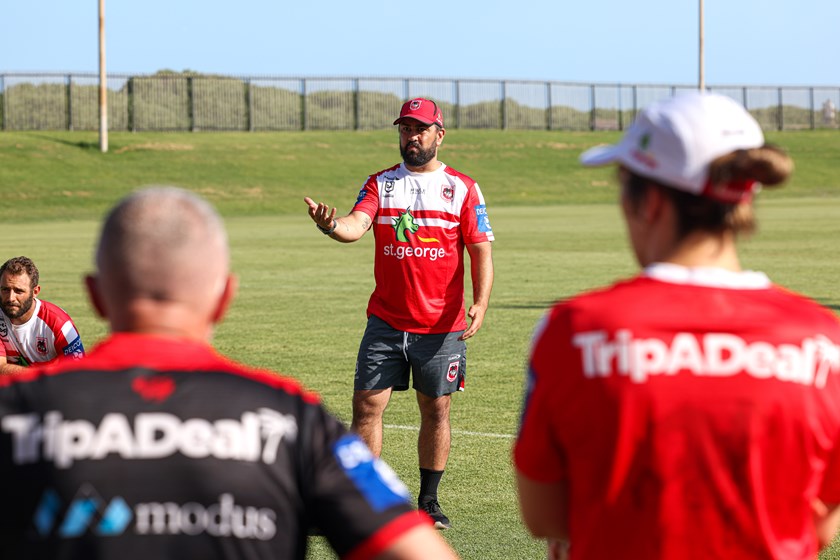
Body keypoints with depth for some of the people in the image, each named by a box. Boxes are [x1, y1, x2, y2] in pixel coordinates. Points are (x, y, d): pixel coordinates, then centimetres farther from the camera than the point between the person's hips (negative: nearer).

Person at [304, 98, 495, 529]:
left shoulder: (463, 189, 3)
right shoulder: (380, 184, 6)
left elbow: (481, 252, 1)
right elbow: (356, 226, -11)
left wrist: (480, 303, -14)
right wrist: (331, 225, -35)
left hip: (442, 326, -1)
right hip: (386, 322, 1)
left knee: (435, 411, 6)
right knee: (367, 405, -3)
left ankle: (428, 502, 18)